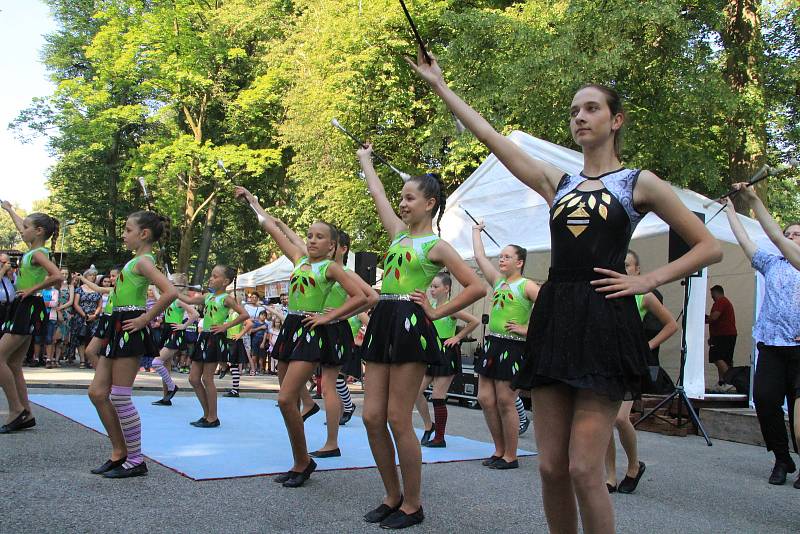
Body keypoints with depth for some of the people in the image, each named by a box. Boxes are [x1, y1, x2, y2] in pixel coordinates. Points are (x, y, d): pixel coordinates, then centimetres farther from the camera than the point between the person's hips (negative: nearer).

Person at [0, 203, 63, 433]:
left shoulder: (38, 253, -13)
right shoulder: (33, 248, 12)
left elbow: (57, 276, -30)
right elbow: (21, 227, 32)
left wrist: (32, 289, -19)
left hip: (29, 309, -9)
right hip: (21, 308, 9)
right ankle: (26, 414, 12)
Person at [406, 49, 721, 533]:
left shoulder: (640, 183, 6)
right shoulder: (557, 182, 16)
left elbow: (710, 248, 8)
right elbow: (491, 136, 16)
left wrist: (647, 281, -4)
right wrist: (440, 86, 18)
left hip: (605, 323, -4)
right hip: (553, 320, 4)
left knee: (583, 469, -8)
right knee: (551, 466, 4)